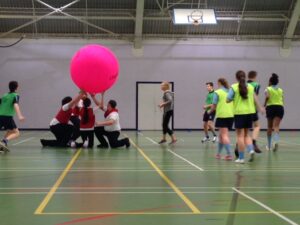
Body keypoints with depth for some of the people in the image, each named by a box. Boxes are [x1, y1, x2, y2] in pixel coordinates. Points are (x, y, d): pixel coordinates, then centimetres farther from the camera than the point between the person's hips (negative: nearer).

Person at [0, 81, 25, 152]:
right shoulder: (15, 95, 2)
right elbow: (15, 105, -16)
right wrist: (19, 116, -29)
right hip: (8, 116, -6)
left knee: (9, 131, 24)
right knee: (16, 133, 0)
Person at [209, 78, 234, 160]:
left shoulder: (217, 92, -4)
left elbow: (214, 106, -3)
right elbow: (234, 104, 12)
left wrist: (210, 111, 17)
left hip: (222, 116, -6)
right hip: (231, 116, 6)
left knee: (224, 135, -6)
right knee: (221, 135, 17)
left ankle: (229, 154, -17)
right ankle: (218, 153, 27)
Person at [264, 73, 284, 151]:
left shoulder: (268, 89, 4)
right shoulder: (280, 90, 15)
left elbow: (267, 97, -13)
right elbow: (282, 100, 12)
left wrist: (264, 105, -5)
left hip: (270, 107, -1)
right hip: (280, 107, 2)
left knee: (270, 127, 11)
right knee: (276, 126, -8)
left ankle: (269, 145, 22)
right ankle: (276, 141, -35)